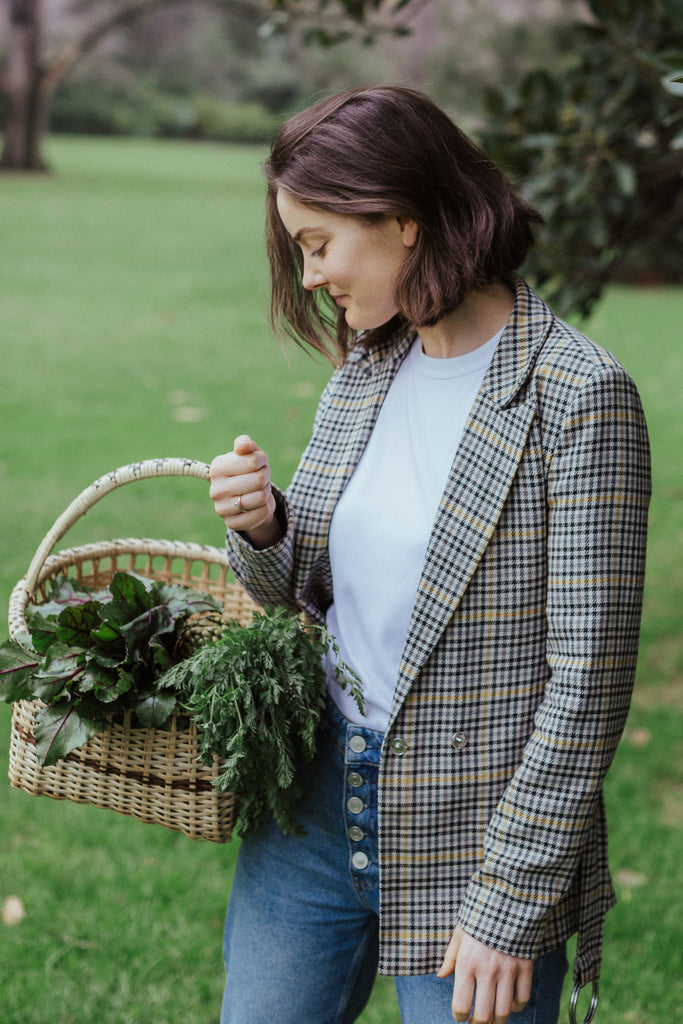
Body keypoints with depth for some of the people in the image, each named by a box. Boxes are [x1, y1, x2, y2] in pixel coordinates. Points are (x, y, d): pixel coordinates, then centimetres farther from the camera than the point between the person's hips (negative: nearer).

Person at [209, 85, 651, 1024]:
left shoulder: (578, 395, -15)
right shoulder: (364, 370, 6)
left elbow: (588, 680, -17)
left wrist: (512, 904, -16)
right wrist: (263, 528, -8)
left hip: (479, 834, -6)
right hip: (317, 806, 6)